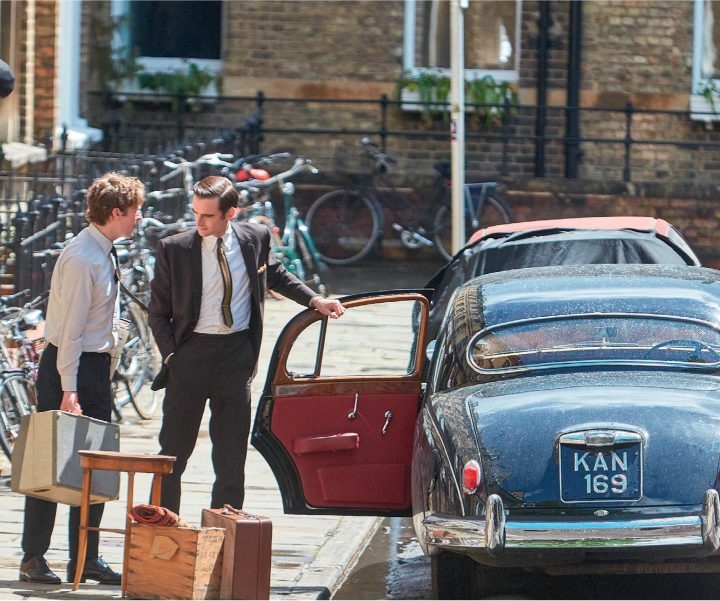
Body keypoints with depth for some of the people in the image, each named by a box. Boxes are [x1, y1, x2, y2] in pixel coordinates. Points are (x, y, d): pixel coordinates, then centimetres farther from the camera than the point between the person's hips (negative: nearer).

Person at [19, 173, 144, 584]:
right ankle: (34, 559, 2)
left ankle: (86, 559, 12)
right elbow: (70, 329, -19)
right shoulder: (82, 259, -18)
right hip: (70, 365, -9)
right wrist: (69, 389, -21)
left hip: (97, 365, 9)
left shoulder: (104, 253, 11)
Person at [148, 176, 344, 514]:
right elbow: (158, 313, 1)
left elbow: (275, 275, 22)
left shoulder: (256, 239, 0)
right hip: (190, 352, -2)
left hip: (236, 356, 2)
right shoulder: (173, 250, -6)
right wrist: (171, 357, -10)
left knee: (232, 457, 5)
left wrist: (313, 300, 10)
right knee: (173, 454, 0)